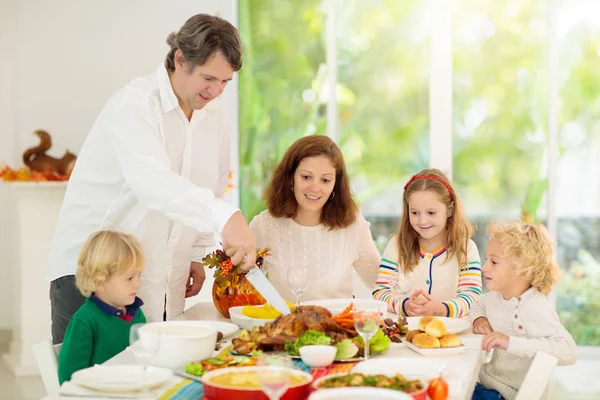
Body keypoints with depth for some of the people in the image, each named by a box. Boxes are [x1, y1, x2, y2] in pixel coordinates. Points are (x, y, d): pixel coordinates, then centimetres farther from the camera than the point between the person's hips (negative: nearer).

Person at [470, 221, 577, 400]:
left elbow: (569, 351, -34)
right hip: (486, 383, 7)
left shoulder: (536, 308, -22)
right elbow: (478, 305, 27)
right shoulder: (496, 296, 2)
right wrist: (478, 318, 2)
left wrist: (511, 342, -37)